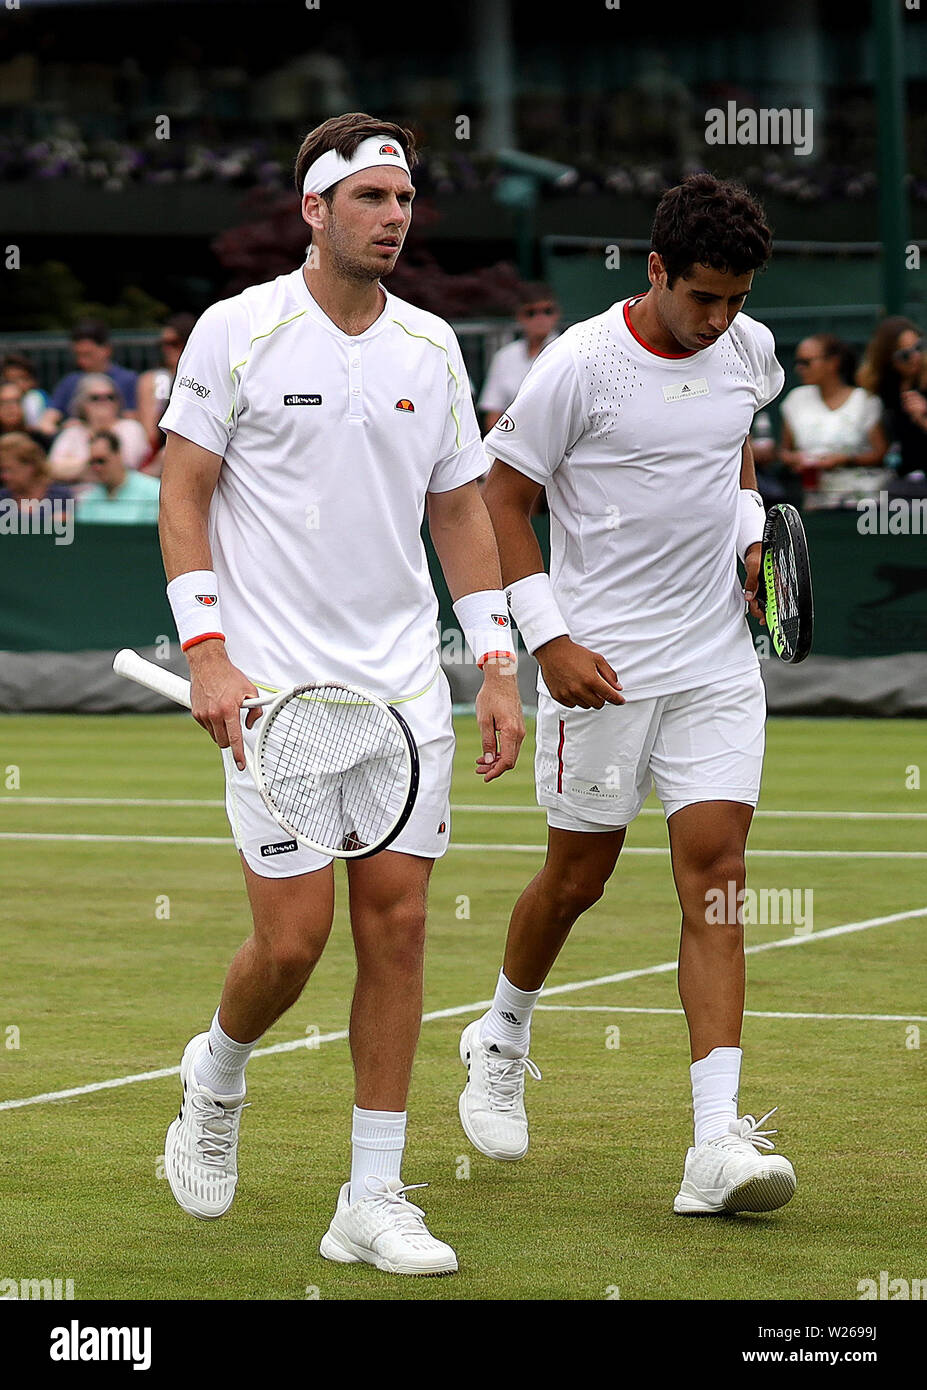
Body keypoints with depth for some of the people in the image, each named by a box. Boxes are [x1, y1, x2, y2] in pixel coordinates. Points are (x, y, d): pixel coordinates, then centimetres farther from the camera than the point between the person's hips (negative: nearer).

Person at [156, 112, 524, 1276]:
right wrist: (207, 653, -13)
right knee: (293, 936, -8)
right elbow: (182, 495, -4)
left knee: (396, 925, 0)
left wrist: (497, 667, 8)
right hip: (274, 692, -4)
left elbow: (460, 513, 15)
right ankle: (216, 1076, 26)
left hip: (405, 689, 4)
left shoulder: (431, 348, 8)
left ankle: (372, 1201, 6)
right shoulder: (236, 332, -5)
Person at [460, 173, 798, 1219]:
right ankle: (502, 1040, 39)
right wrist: (548, 638, -13)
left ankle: (717, 1145, -14)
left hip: (717, 662, 4)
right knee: (577, 876, 7)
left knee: (715, 876, -7)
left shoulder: (749, 350, 3)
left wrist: (752, 535, 9)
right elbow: (501, 501, -6)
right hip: (599, 662, -4)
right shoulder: (580, 366, -13)